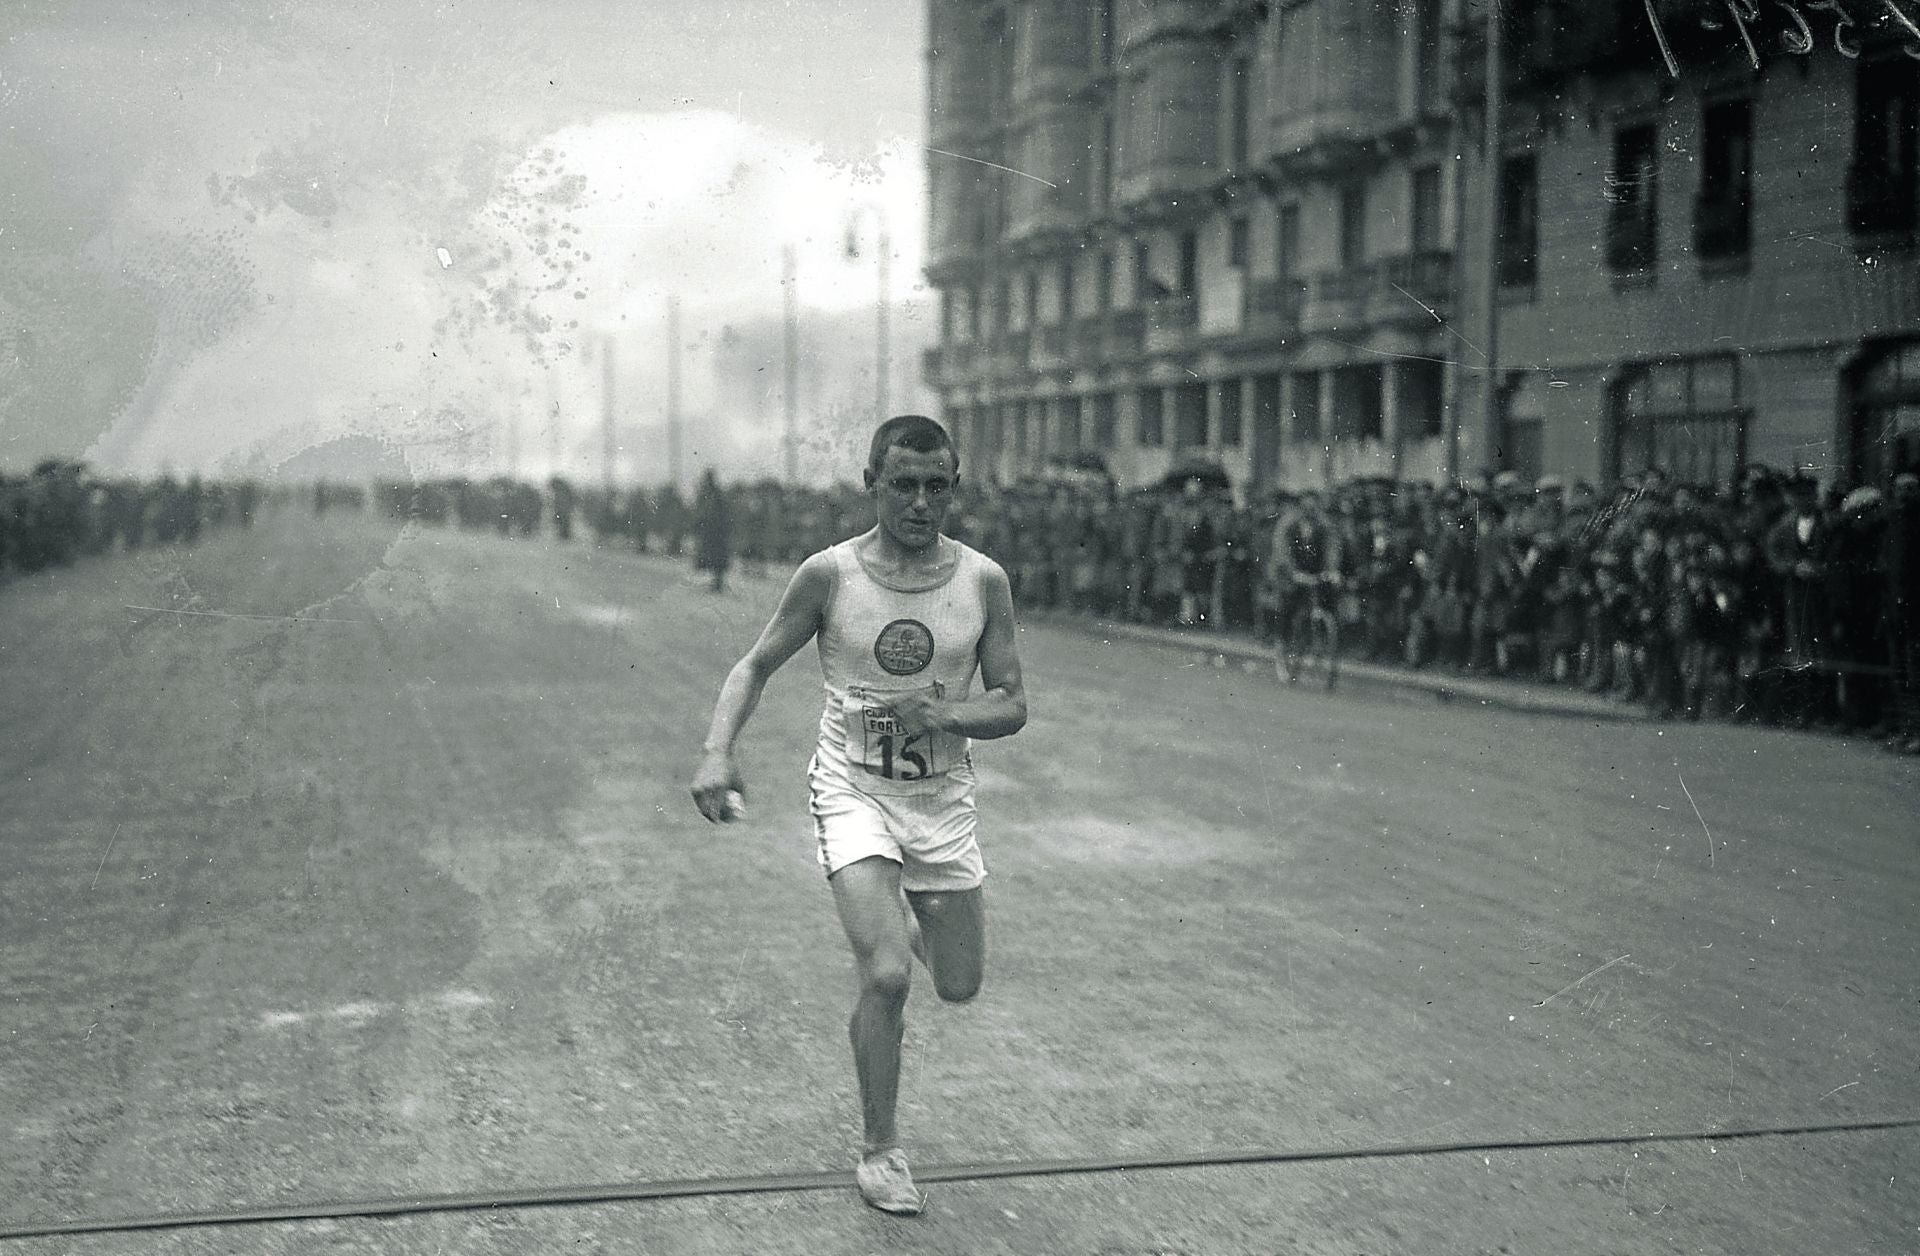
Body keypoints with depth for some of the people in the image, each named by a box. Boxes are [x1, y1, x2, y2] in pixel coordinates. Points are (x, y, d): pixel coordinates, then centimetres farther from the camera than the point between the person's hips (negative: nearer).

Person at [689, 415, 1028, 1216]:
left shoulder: (983, 581, -6)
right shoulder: (829, 575, -10)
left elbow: (1011, 706, -2)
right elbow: (755, 668, 0)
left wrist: (944, 714, -22)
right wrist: (718, 753, -16)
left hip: (943, 798, 3)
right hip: (853, 794, -3)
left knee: (959, 987, 12)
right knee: (886, 977, -18)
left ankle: (911, 921, 48)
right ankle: (879, 1151, 1)